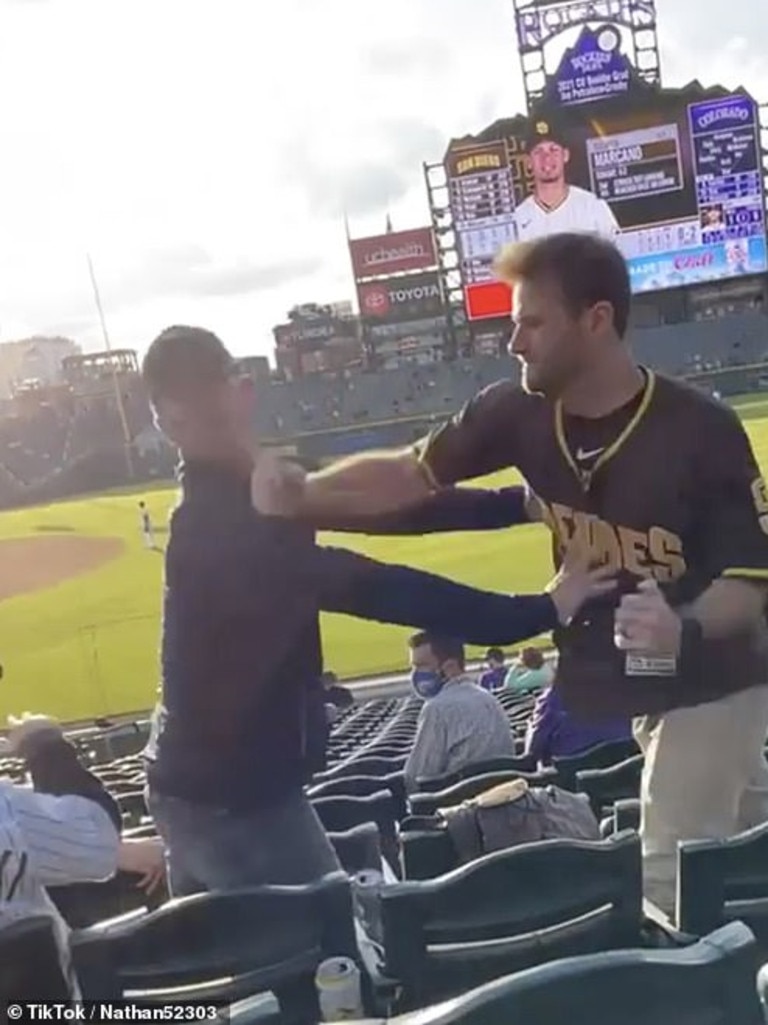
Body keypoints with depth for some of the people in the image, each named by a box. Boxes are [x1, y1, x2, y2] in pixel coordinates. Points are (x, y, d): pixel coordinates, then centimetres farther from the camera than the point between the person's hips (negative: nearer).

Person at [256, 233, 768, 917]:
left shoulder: (702, 429, -25)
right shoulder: (520, 412, -11)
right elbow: (413, 474, -7)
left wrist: (685, 628, -42)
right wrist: (303, 494, -22)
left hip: (710, 682, -5)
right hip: (637, 685, 5)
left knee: (669, 884, -3)